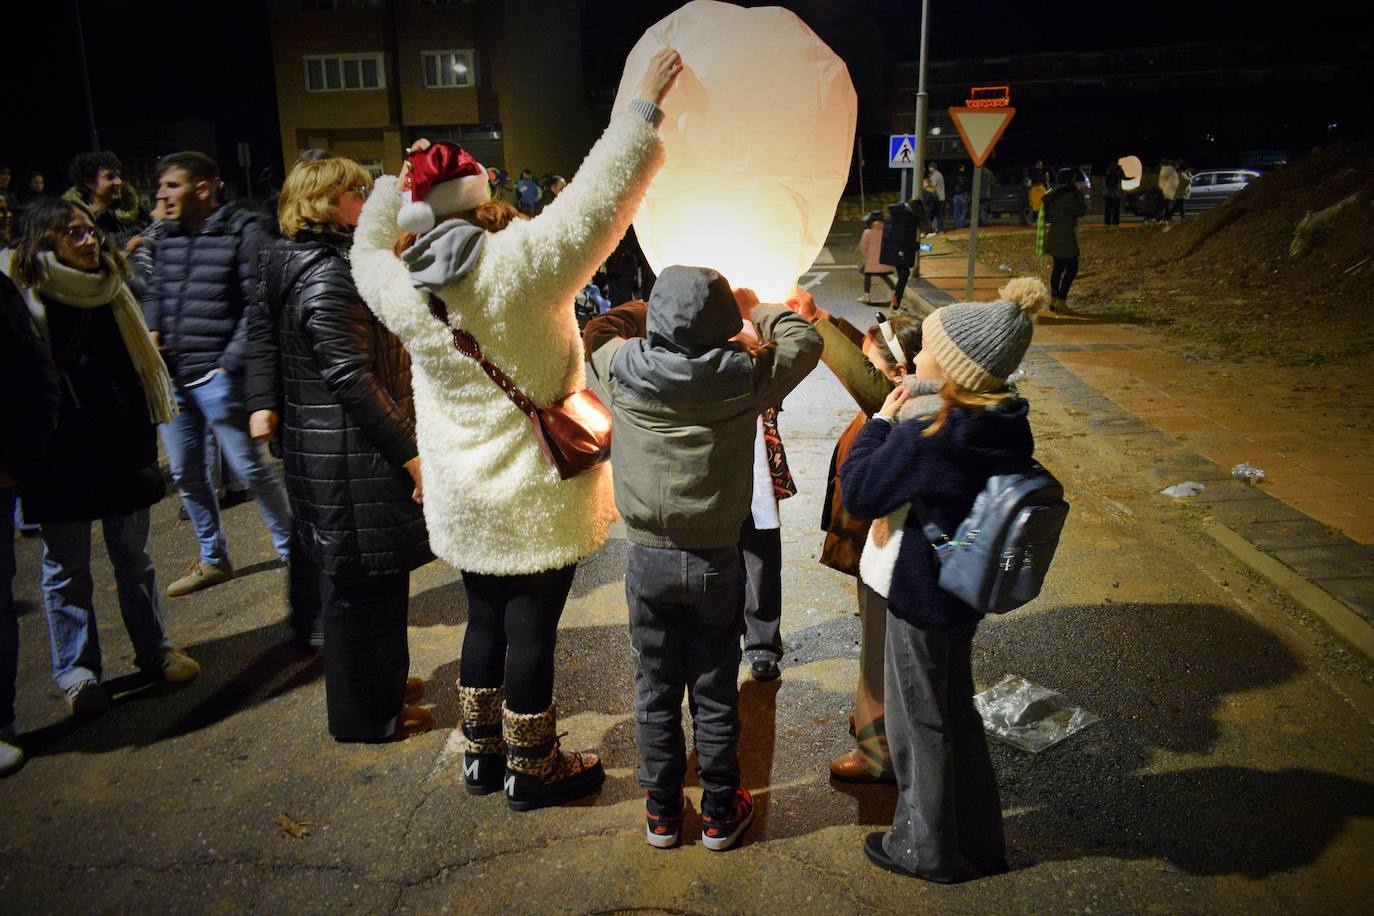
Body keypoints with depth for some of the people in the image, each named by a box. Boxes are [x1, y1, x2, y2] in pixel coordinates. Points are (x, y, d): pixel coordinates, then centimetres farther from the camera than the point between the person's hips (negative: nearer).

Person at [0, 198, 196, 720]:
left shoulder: (110, 289, 10)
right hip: (62, 455, -4)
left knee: (133, 558, 13)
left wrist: (146, 434, 13)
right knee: (66, 568, 7)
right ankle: (76, 672, 17)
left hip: (123, 446, 5)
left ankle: (154, 651, 24)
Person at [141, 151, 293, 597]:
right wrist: (151, 334, 4)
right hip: (170, 376, 8)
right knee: (186, 473, 15)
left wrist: (230, 363, -15)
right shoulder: (168, 236, 12)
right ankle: (213, 559, 31)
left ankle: (291, 552, 13)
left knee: (251, 469, -3)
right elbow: (154, 293, 23)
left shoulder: (242, 233, -8)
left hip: (216, 376, -8)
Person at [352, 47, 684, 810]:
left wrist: (401, 183, 15)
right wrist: (645, 105, -10)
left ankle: (482, 755, 36)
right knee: (531, 631, 7)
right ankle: (532, 771, 24)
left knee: (485, 622, 21)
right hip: (538, 497, -5)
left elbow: (368, 249, 19)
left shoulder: (400, 288, -5)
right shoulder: (519, 264, -20)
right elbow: (598, 196, -17)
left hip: (462, 500, 6)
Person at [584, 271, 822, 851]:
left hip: (647, 559, 1)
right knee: (715, 694, 14)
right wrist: (755, 309, 18)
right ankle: (720, 813, 29)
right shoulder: (743, 375, -12)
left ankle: (661, 812, 30)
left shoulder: (622, 369, -9)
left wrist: (659, 309, 20)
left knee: (655, 692, 15)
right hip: (716, 563, -1)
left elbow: (600, 329, 14)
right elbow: (805, 341, 5)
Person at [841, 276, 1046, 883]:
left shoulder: (926, 438, -30)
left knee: (920, 723, 13)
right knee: (955, 711, 25)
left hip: (921, 597, -8)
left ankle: (926, 849, 35)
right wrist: (899, 421, 2)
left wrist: (880, 421, -8)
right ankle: (979, 843, 43)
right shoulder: (1008, 426, -4)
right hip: (965, 589, 8)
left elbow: (857, 494, -18)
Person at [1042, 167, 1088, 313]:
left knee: (1058, 266, 16)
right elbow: (1081, 211, -11)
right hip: (1065, 236, -9)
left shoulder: (1052, 194, 10)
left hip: (1053, 234, 9)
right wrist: (1079, 194, -4)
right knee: (1071, 268, -2)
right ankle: (1061, 302, -5)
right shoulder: (1068, 195, -16)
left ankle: (1053, 299, 18)